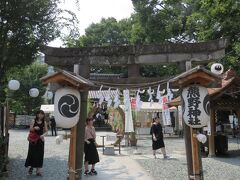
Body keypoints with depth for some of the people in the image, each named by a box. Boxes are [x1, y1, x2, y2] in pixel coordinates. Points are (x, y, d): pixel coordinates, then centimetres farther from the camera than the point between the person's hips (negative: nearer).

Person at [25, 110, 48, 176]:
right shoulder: (34, 121, 0)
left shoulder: (44, 122, 2)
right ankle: (31, 166, 24)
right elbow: (30, 129, -1)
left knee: (40, 155, 0)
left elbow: (46, 131, -1)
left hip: (40, 140, 1)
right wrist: (34, 128, -21)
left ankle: (38, 170, 8)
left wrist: (43, 135, -21)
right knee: (32, 153, -1)